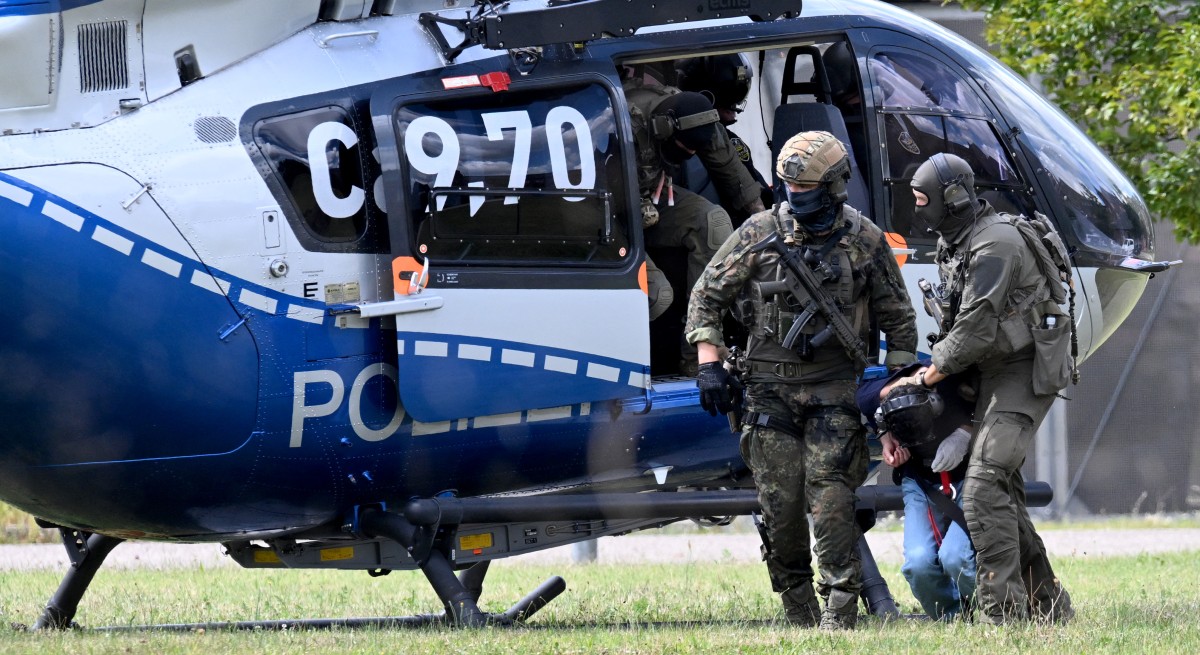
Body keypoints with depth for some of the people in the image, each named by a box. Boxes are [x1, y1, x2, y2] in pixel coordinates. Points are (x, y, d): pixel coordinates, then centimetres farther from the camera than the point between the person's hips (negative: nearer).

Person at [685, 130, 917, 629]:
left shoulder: (866, 241, 2)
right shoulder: (760, 233, 1)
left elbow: (899, 320, 11)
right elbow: (706, 297, 6)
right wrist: (709, 364, -4)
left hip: (833, 387, -1)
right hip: (770, 389, 1)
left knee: (830, 498, -11)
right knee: (780, 503, -1)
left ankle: (841, 607, -9)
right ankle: (797, 604, 13)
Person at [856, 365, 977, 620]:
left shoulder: (952, 385, -30)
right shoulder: (870, 396, -20)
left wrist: (965, 433, -27)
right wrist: (887, 440, -13)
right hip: (920, 481, 3)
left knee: (955, 557, -26)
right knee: (918, 562, -20)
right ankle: (953, 619, 6)